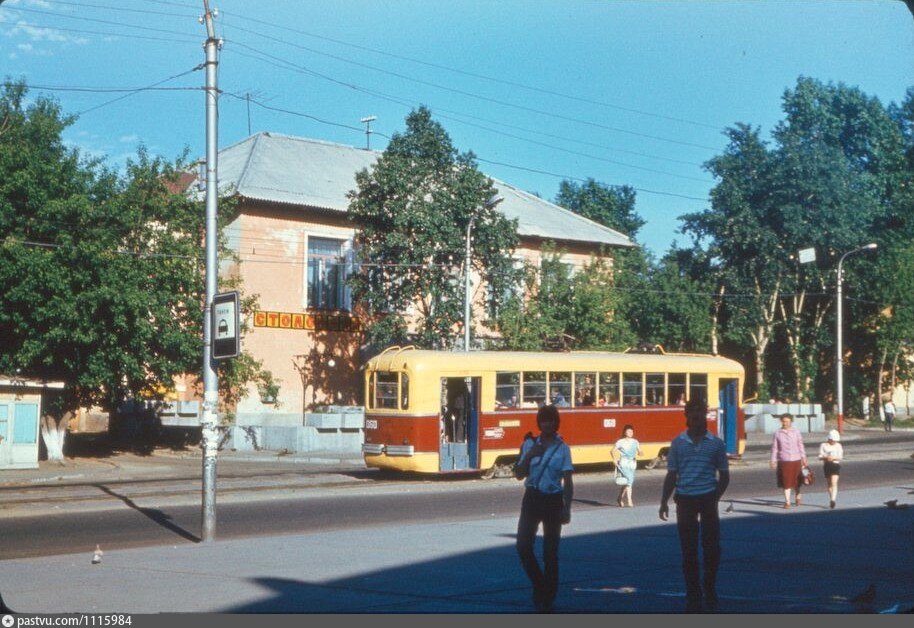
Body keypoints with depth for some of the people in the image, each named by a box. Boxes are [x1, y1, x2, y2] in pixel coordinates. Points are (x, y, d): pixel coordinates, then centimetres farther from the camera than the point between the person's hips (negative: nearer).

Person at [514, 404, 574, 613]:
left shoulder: (562, 448, -2)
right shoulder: (529, 445, 4)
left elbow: (568, 481, -3)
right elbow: (519, 474, 1)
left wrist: (567, 508, -12)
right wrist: (530, 455, -13)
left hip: (553, 501, -2)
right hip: (532, 499, 2)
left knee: (550, 552, 4)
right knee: (523, 546, -8)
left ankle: (547, 598, 14)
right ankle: (539, 586, 15)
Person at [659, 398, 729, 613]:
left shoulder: (716, 444, 2)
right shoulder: (677, 443, 3)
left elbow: (724, 476, 6)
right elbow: (671, 476, 7)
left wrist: (715, 498, -6)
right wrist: (664, 502, 0)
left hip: (708, 499, 0)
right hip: (685, 499, 0)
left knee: (712, 547, 2)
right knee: (689, 550, 3)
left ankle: (709, 589, 24)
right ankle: (693, 596, 11)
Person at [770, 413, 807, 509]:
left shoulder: (796, 432, 3)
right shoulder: (777, 433, 0)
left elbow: (801, 445, 6)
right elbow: (774, 448, 3)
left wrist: (803, 458, 3)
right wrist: (773, 460, 0)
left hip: (796, 460, 1)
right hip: (783, 461, -1)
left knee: (796, 481, 10)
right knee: (786, 482, -1)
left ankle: (798, 496, 35)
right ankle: (787, 501, 7)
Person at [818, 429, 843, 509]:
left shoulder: (838, 446, 7)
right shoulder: (823, 445, 4)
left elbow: (841, 457, 1)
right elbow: (820, 456, 0)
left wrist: (834, 457, -19)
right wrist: (826, 457, -21)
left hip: (836, 465, -1)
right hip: (827, 466, 1)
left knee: (834, 483, -14)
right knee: (829, 483, 9)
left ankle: (833, 500, -22)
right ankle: (831, 499, 20)